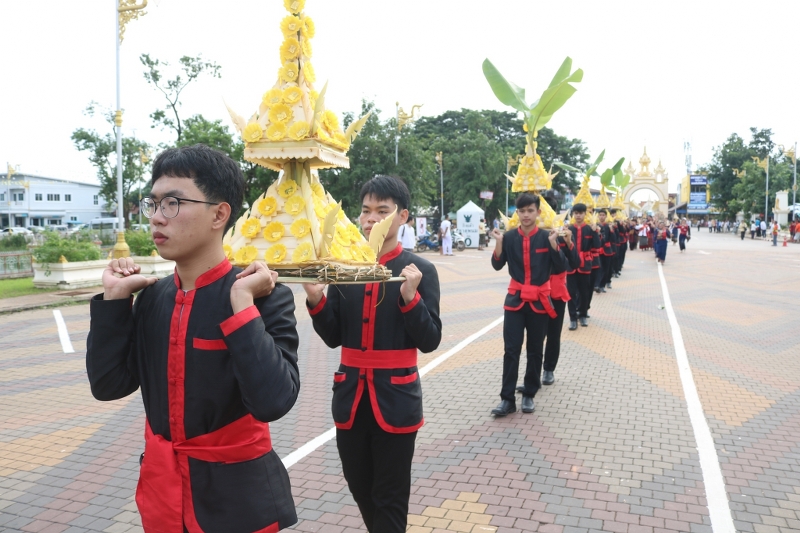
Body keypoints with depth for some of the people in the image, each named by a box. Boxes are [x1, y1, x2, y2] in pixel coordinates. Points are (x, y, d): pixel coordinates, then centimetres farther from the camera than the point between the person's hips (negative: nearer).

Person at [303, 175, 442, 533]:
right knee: (360, 490, 21)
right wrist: (317, 300, -13)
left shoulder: (420, 270, -8)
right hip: (350, 396, 4)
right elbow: (333, 338, 3)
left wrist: (410, 297, -24)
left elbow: (429, 342, -11)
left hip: (395, 398, -4)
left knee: (390, 499, 10)